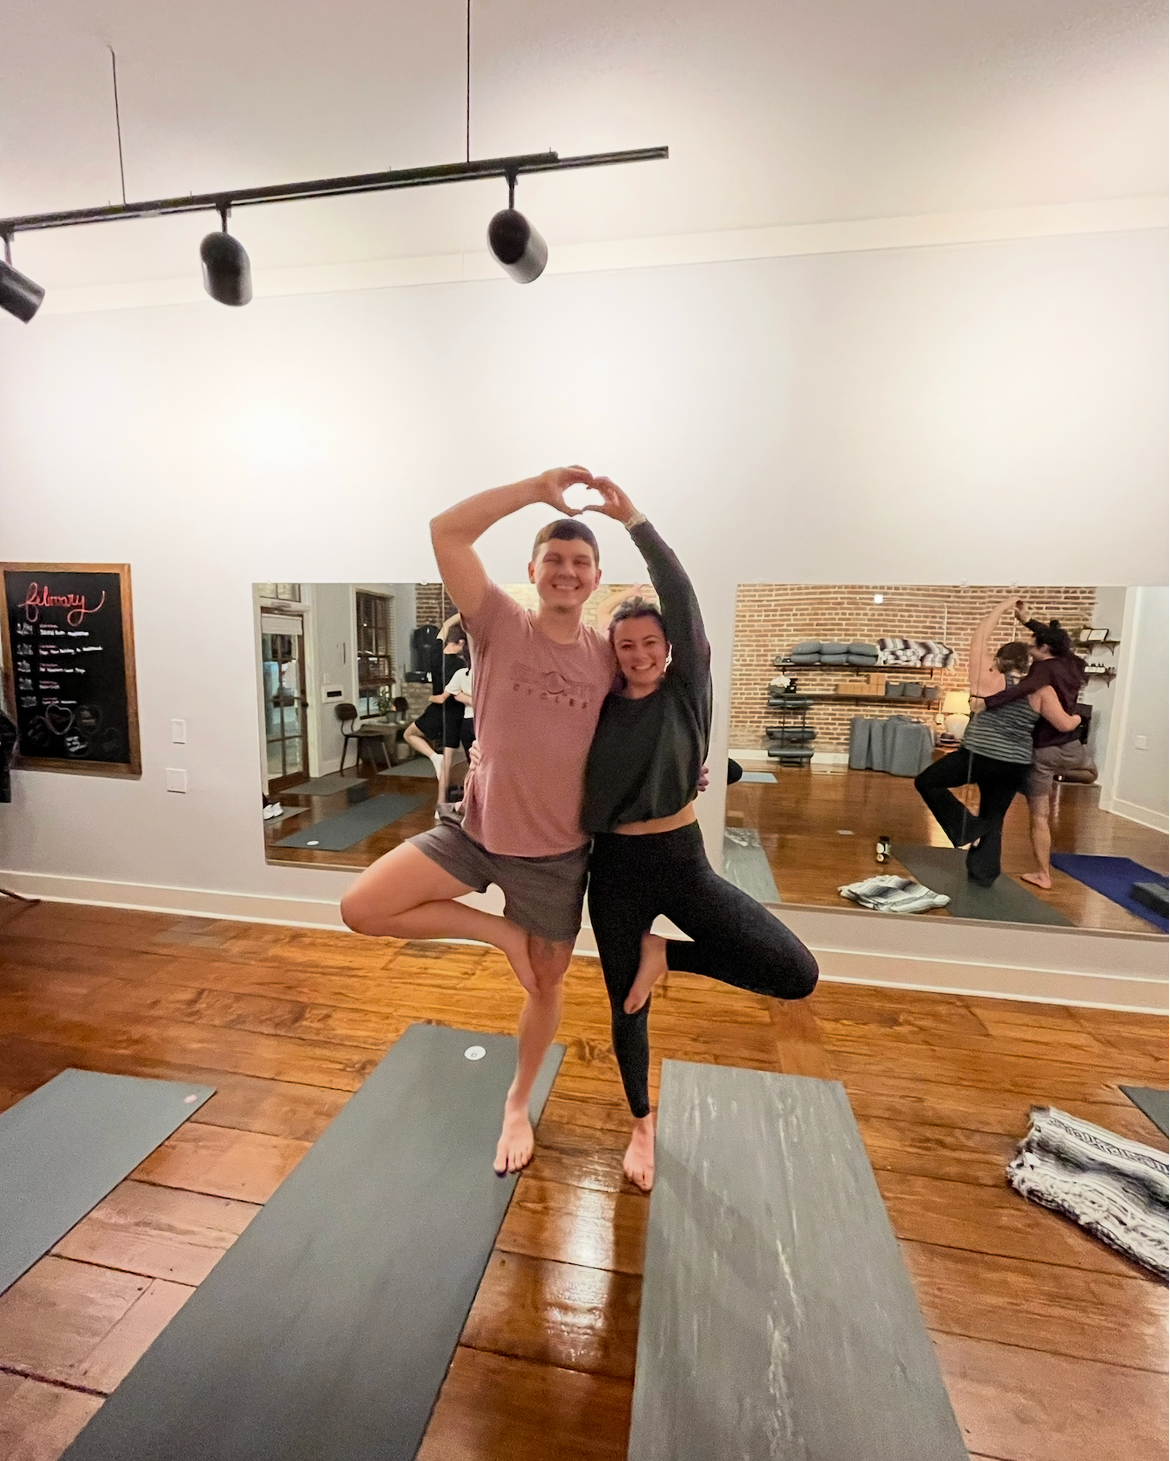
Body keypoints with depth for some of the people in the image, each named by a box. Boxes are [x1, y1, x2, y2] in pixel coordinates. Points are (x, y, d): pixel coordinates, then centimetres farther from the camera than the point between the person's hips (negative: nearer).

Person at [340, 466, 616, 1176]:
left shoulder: (609, 655, -5)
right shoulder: (501, 625, -9)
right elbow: (446, 531, -17)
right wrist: (536, 488, -19)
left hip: (555, 853, 1)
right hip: (474, 831, 0)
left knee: (545, 986, 17)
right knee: (361, 909, -9)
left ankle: (519, 1103, 48)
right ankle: (499, 932, 8)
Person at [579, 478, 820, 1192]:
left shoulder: (687, 690, -4)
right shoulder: (599, 707, 0)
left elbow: (683, 599, -17)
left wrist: (634, 519, -20)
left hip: (684, 859, 0)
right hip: (616, 867, 1)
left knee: (798, 975, -13)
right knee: (627, 1005, 15)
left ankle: (664, 954, 8)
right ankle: (643, 1123, 45)